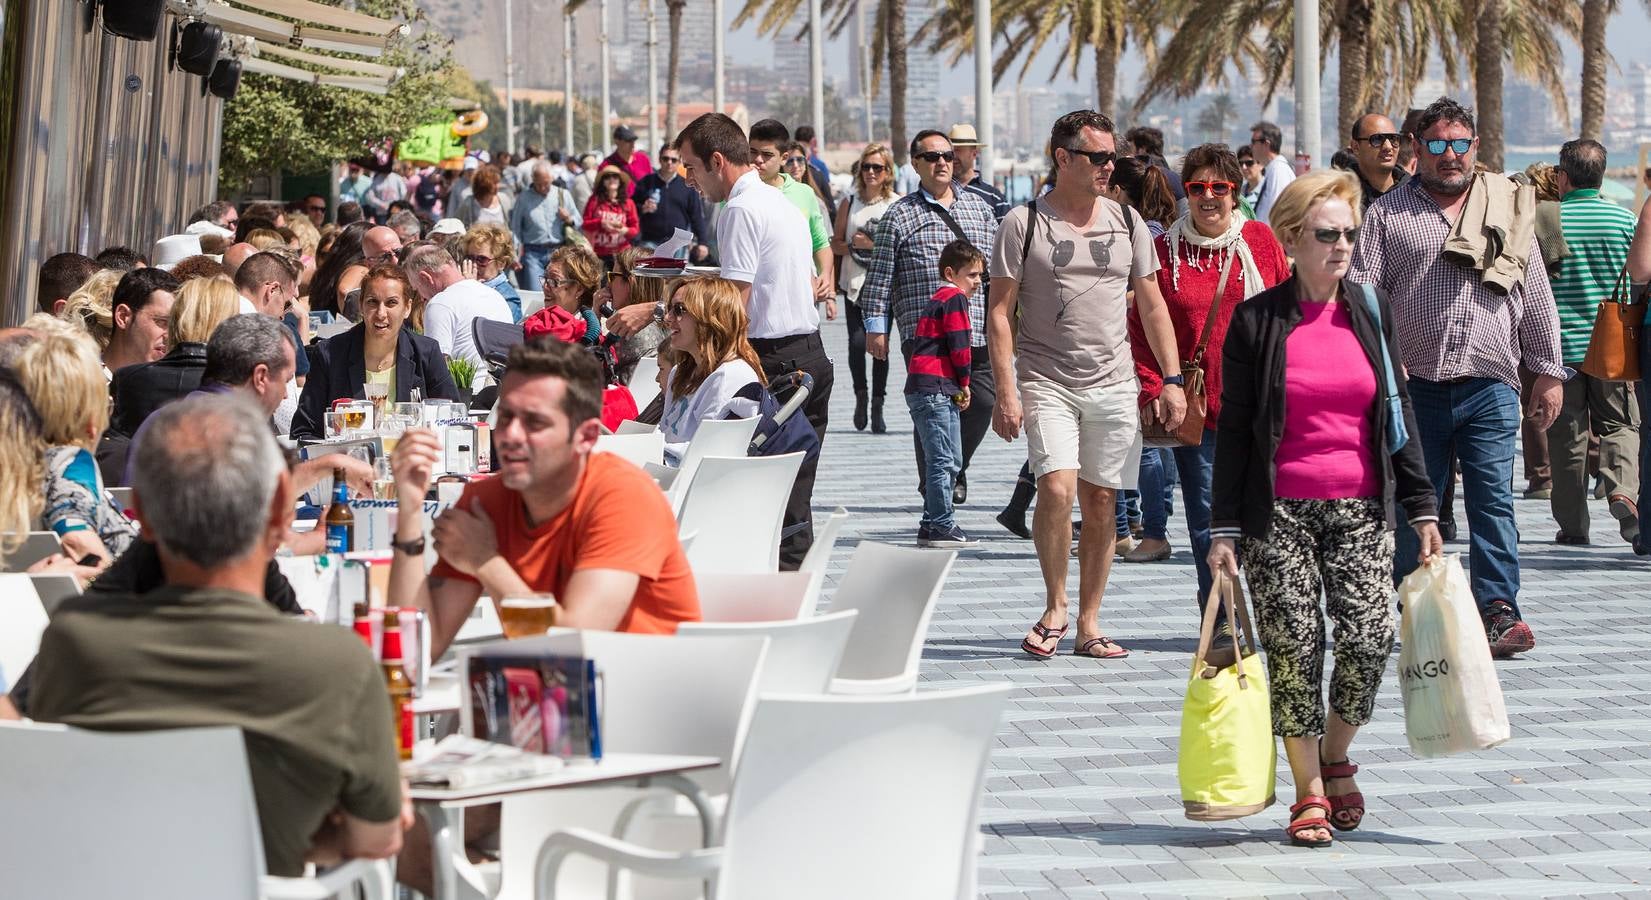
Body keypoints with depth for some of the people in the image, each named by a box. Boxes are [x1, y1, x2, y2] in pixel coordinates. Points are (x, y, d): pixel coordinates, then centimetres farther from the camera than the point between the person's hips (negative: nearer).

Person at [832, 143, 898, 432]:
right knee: (857, 341, -13)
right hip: (855, 282, 1)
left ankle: (877, 407, 9)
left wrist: (875, 244, -11)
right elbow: (835, 243, 11)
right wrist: (855, 246, -8)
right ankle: (861, 395, 11)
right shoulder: (850, 203, 9)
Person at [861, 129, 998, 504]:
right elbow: (880, 275, 4)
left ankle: (955, 468, 22)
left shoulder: (979, 206, 16)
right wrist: (875, 326, 0)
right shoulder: (900, 215, 5)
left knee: (983, 401, -2)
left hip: (976, 329, 3)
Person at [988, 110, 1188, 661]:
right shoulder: (1024, 223, -2)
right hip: (1047, 382, -3)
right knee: (1056, 488, -19)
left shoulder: (1127, 223, 9)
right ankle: (1054, 608, 0)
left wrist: (1172, 380, 6)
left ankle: (1088, 624, 14)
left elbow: (1152, 306, 14)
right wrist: (1006, 392, -10)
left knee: (1100, 503, 4)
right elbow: (1000, 312, -2)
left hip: (1114, 384, 3)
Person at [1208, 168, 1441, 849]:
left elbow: (1398, 411, 12)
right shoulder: (1258, 320, -1)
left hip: (1360, 508, 2)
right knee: (1293, 646, -5)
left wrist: (1421, 508, 8)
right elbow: (1234, 429, 1)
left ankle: (1336, 756, 17)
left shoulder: (1372, 310, 8)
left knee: (1370, 639, -10)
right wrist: (1225, 528, -3)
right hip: (1279, 510, -2)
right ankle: (1310, 793, 8)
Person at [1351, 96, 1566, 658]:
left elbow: (1536, 297, 15)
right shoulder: (1388, 213, 8)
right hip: (1416, 386, 0)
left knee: (1493, 501, -6)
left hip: (1490, 385, 1)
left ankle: (1498, 611, -8)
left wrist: (1548, 372, 12)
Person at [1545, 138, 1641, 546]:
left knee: (1567, 435, 6)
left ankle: (1572, 523, 9)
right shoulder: (1625, 219, -3)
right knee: (1620, 424, 11)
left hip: (1560, 345, -1)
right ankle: (1622, 489, -15)